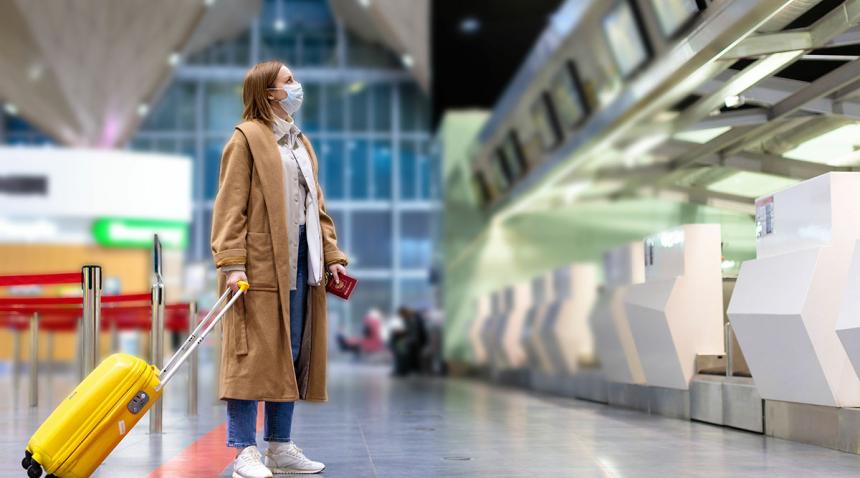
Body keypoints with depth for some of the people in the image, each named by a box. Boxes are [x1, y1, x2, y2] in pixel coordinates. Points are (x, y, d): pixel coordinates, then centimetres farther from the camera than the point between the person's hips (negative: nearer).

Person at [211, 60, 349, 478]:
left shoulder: (300, 142, 20)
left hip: (300, 262, 8)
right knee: (254, 355, -6)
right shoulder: (247, 138, -3)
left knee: (292, 356, 10)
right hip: (260, 264, -8)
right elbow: (230, 205, -10)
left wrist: (332, 255, 12)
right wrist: (231, 262, -19)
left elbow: (316, 205, 21)